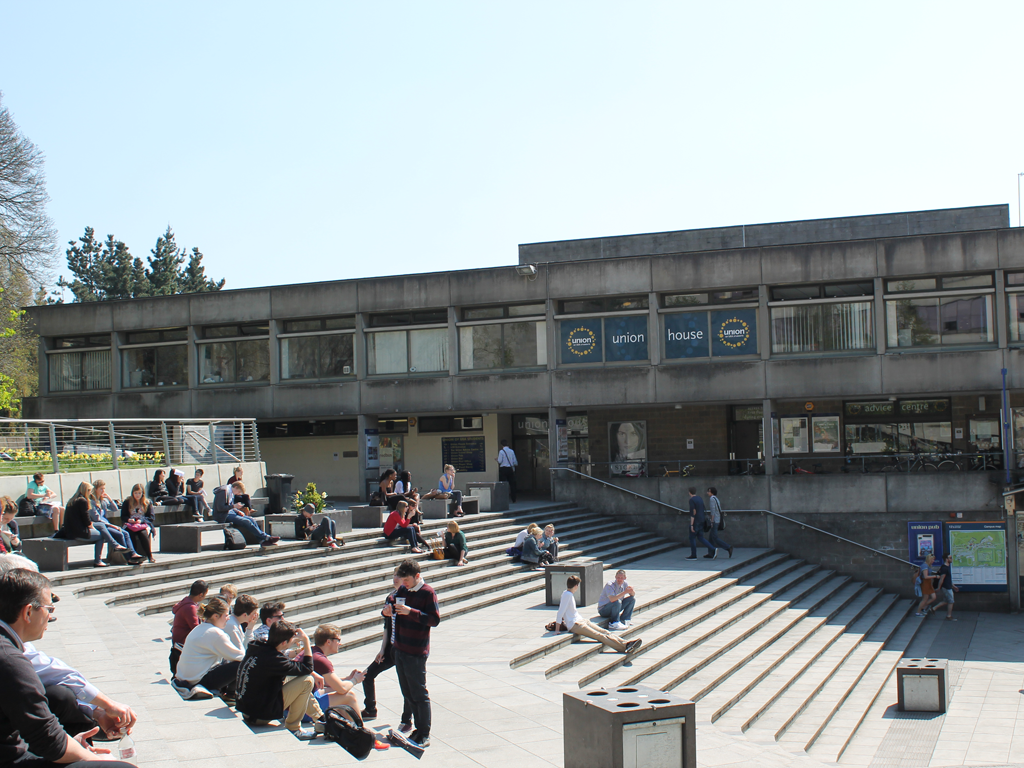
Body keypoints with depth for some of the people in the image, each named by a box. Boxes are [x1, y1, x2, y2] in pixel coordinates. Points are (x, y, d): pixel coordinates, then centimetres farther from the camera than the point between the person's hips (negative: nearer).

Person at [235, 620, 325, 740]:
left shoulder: (258, 649, 2)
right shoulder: (272, 659, -25)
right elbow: (307, 668, -18)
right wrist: (306, 641, -10)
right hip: (260, 716, -10)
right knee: (307, 680, -14)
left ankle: (321, 718, 30)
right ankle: (293, 728, -1)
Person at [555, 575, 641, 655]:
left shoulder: (569, 594, 15)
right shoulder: (567, 595, -13)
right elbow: (560, 612, -14)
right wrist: (557, 630, -15)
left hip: (582, 621, 10)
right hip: (574, 625, -10)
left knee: (605, 632, -8)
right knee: (600, 636, -23)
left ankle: (625, 643, -24)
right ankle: (624, 648, -36)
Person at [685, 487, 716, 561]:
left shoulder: (691, 500, -14)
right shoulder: (700, 499, 12)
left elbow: (693, 513, -19)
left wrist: (691, 525, -19)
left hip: (695, 522, -8)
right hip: (701, 522, 8)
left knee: (692, 538, 5)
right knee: (700, 538, 9)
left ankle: (693, 555, 8)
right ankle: (712, 551, -5)